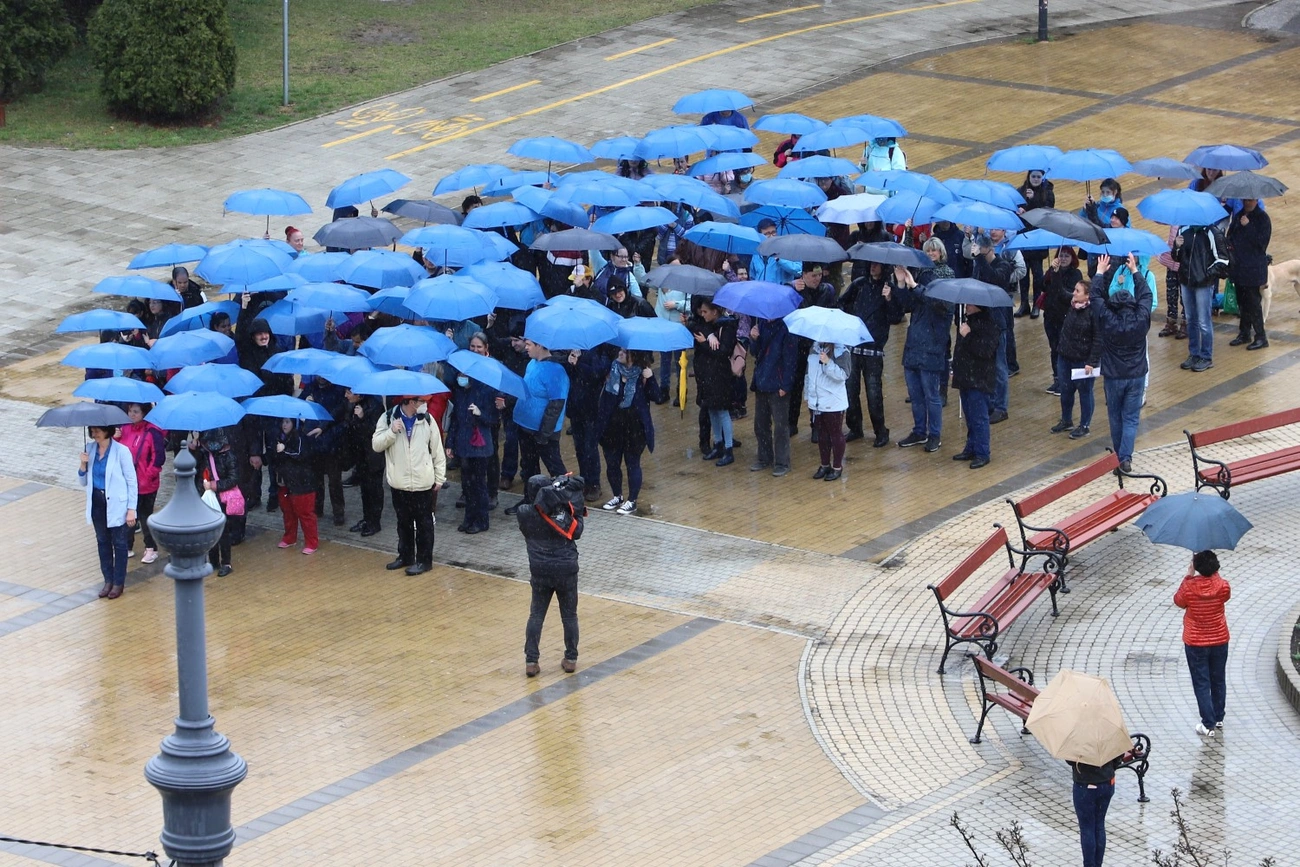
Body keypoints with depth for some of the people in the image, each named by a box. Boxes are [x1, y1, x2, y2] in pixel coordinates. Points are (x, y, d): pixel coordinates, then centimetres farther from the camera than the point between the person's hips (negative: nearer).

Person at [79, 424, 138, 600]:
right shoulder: (89, 449, 1)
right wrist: (83, 464, -12)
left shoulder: (121, 451, -14)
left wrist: (131, 509, -12)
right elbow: (83, 482, 7)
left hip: (116, 504, -5)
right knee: (103, 542, 14)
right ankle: (108, 580, 25)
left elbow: (131, 481, -9)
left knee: (119, 543, 6)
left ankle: (119, 582, 17)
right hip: (97, 503, 5)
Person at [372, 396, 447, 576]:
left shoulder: (426, 419, -3)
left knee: (424, 523, 4)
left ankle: (424, 560, 12)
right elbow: (376, 445, -5)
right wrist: (391, 432, -21)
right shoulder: (388, 419, -2)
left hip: (423, 483, -1)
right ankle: (405, 556, 28)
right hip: (399, 483, 1)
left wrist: (439, 478, 1)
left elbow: (437, 450, 2)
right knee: (403, 522, 15)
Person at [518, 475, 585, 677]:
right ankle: (571, 659, 20)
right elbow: (576, 532, -6)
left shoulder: (525, 514, -11)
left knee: (536, 616, 10)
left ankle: (531, 661, 5)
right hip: (566, 571, -1)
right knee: (569, 616, 13)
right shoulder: (565, 510, -14)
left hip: (540, 572, 1)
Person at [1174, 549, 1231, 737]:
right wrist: (1214, 572, 8)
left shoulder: (1189, 586, -22)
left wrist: (1188, 575, 0)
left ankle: (1209, 725, 7)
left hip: (1195, 643, -3)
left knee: (1201, 684, 6)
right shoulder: (1223, 586, -16)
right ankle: (1218, 718, 34)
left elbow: (1179, 601, -2)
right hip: (1219, 641, 3)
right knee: (1218, 680, 20)